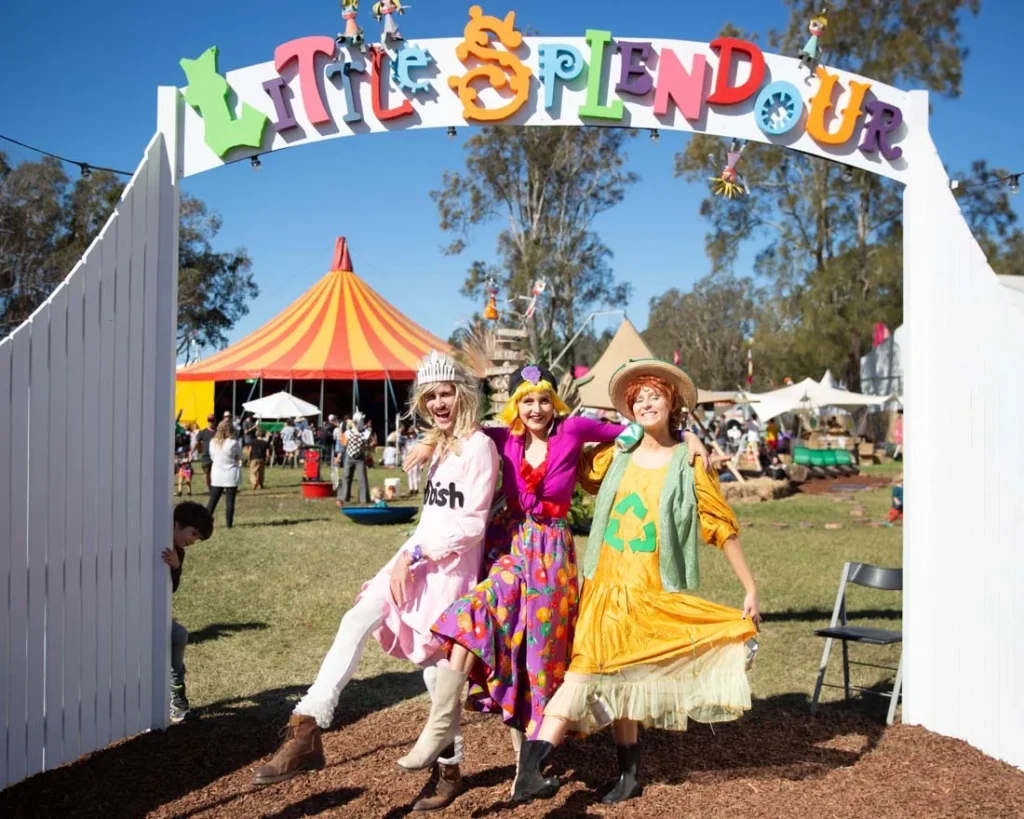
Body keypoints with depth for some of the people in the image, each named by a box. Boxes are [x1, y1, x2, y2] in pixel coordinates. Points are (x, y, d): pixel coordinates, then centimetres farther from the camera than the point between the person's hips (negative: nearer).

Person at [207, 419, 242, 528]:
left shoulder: (213, 442, -1)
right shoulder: (233, 443, -14)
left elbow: (212, 456, 10)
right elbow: (239, 457, -1)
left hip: (217, 475, 4)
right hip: (231, 475, -4)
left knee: (213, 500, 12)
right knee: (230, 500, 2)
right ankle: (229, 523, 4)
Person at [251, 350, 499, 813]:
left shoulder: (478, 446, -12)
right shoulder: (441, 445, 15)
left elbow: (471, 526, -17)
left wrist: (413, 556, -17)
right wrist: (404, 560, 11)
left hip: (451, 567, -7)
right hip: (418, 559, 7)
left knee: (438, 668, 2)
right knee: (357, 620, -13)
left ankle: (450, 768, 21)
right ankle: (307, 731, -20)